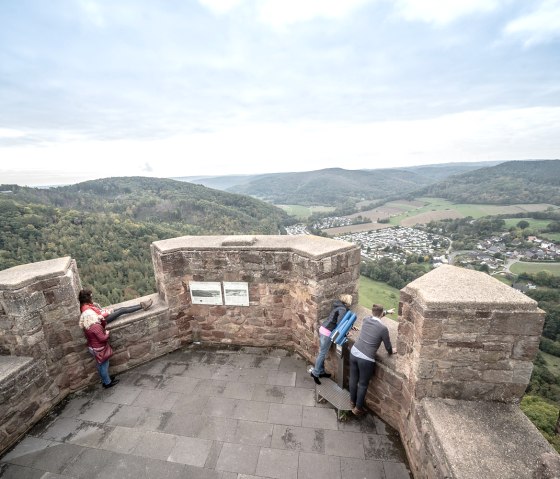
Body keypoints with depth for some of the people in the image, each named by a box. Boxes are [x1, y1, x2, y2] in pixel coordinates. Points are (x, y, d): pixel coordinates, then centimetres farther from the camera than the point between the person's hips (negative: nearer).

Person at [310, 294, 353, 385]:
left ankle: (321, 372, 30)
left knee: (322, 353, 18)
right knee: (322, 354, 3)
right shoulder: (343, 309, -15)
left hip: (323, 329, 9)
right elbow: (339, 324, -19)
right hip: (327, 332, -9)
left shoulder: (338, 306, 12)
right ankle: (315, 373, 13)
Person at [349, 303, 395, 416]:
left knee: (353, 379, 23)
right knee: (363, 384, 15)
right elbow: (388, 346, 0)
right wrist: (391, 351, 24)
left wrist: (387, 312, 41)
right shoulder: (383, 328, -14)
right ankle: (358, 408, 30)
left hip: (354, 353, 5)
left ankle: (353, 401, 43)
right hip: (366, 359, -5)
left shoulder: (366, 319, 1)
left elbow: (374, 316, 27)